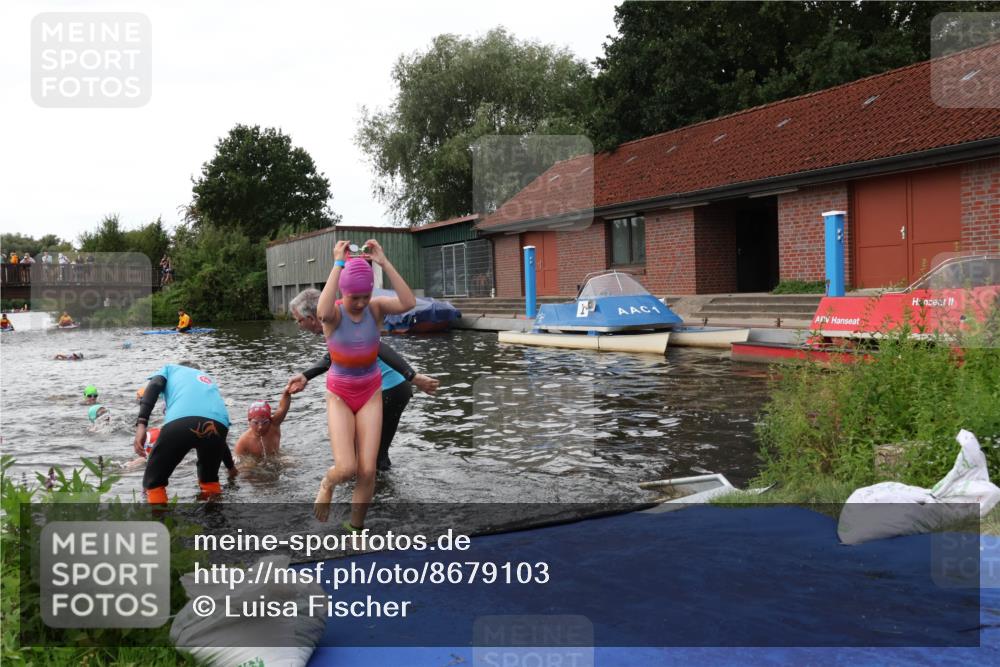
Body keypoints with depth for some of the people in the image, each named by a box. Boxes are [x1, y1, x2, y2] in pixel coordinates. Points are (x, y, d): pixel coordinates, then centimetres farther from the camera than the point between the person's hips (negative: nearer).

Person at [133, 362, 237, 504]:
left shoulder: (170, 368, 37)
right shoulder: (209, 380, 45)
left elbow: (154, 386, 10)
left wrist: (141, 424, -2)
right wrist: (231, 466, 61)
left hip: (181, 421, -4)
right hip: (217, 425, 4)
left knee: (153, 482, 18)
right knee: (210, 479, 33)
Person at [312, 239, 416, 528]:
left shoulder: (375, 308, -10)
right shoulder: (333, 313, -18)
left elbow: (409, 303, -31)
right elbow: (322, 312, -45)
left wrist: (384, 262, -32)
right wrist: (338, 264, -40)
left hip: (371, 395, 2)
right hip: (339, 396, -2)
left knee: (367, 471, -5)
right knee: (346, 469, -17)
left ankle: (355, 529, 17)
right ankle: (328, 483, 21)